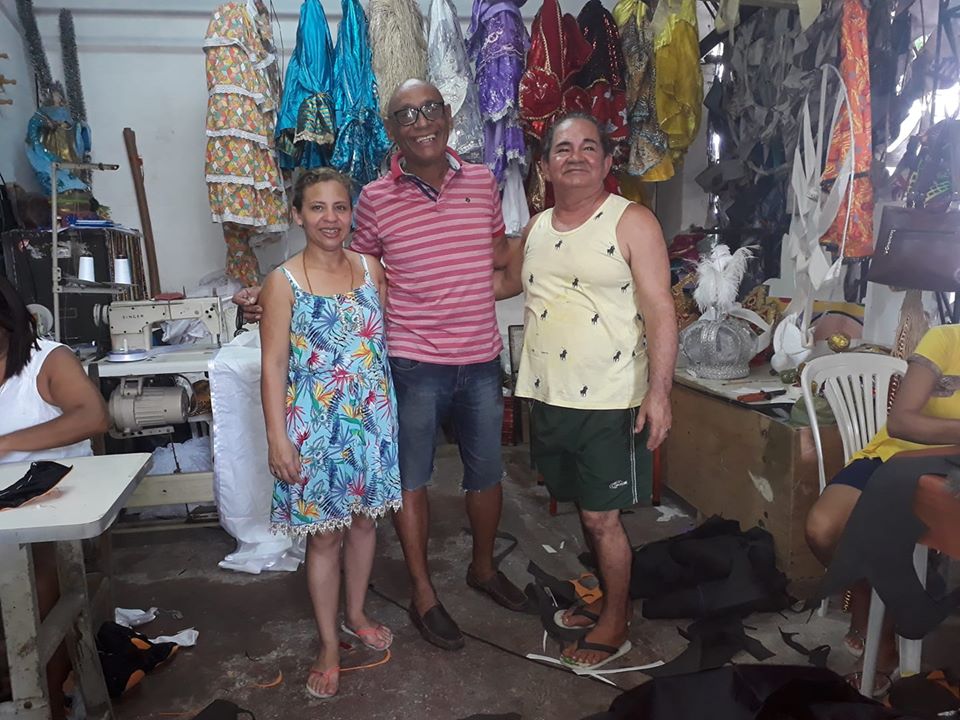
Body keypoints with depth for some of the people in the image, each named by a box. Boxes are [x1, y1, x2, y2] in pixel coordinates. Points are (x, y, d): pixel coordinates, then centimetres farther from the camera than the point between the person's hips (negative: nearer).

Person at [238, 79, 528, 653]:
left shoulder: (482, 181, 3)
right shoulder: (376, 198, -5)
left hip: (481, 358, 3)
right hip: (414, 362, -3)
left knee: (487, 471, 16)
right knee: (411, 477, 8)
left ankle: (484, 566, 41)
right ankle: (424, 594, 28)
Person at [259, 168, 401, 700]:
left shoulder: (370, 268, 2)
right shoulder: (284, 282, -9)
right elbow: (274, 365, -10)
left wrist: (389, 411, 8)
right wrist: (277, 437, -14)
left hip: (371, 418, 4)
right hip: (316, 425, -4)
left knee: (364, 518, 17)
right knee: (324, 534, 6)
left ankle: (355, 615, 40)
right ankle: (329, 646, 24)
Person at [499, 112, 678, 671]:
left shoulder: (632, 222, -7)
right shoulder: (537, 227, 10)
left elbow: (660, 309, -12)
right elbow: (508, 280, 27)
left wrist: (659, 391, -20)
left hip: (609, 401, -6)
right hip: (549, 396, 6)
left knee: (602, 517, 3)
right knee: (586, 508, 18)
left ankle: (615, 625, 24)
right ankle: (607, 598, 39)